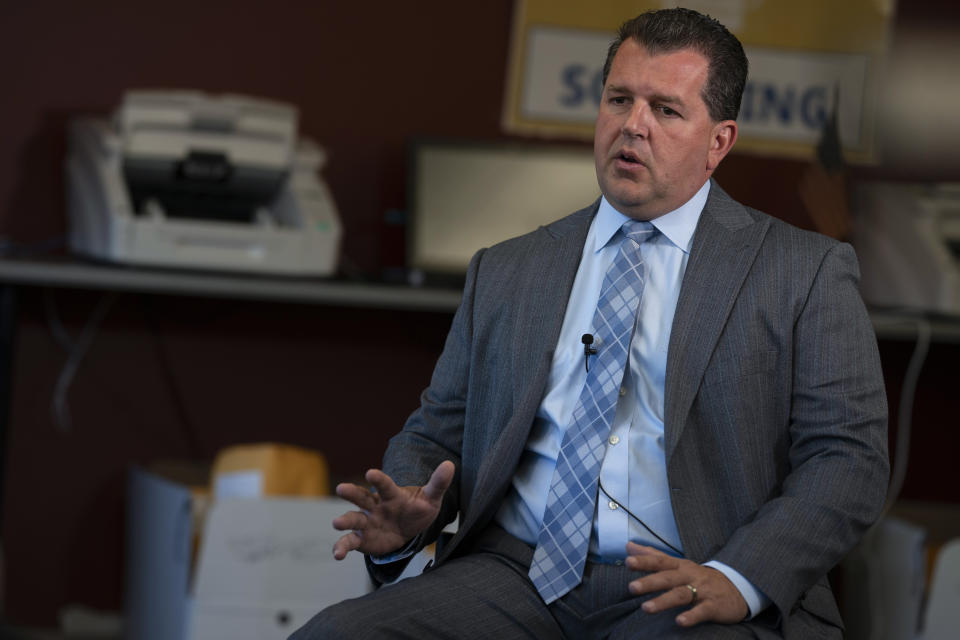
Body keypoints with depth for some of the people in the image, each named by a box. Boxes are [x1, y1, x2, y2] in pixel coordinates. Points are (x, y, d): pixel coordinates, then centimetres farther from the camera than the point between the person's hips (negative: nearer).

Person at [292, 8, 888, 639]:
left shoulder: (806, 273, 8)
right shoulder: (504, 273, 20)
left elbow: (849, 457, 0)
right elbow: (436, 433, 22)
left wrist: (736, 580, -16)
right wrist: (404, 519, -3)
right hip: (517, 578, 4)